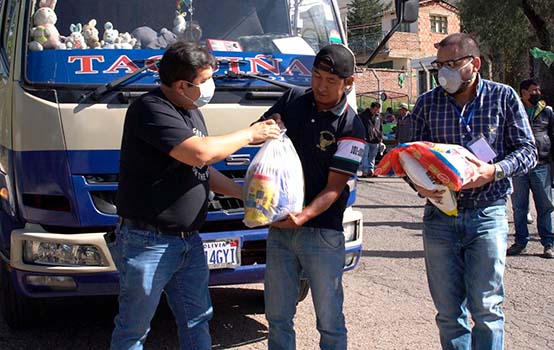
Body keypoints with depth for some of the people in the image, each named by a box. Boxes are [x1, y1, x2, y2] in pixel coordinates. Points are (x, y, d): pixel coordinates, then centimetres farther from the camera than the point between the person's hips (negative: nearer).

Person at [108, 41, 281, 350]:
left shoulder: (192, 112, 13)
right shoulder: (150, 110, -17)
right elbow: (200, 153, -27)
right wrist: (250, 134, -13)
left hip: (189, 241, 9)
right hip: (147, 243, -9)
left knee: (197, 321, 16)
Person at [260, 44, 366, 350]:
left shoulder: (350, 127, -9)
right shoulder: (292, 100, 5)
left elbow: (334, 188, -14)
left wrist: (303, 216, -30)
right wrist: (268, 125, -8)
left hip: (322, 230, -4)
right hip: (279, 227, 4)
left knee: (329, 321, 4)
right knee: (277, 316, 13)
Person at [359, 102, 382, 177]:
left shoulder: (378, 117, 13)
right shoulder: (363, 115, -3)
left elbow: (381, 129, 21)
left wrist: (381, 138, 14)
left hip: (375, 141, 5)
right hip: (365, 140, -5)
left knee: (372, 157, 9)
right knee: (365, 155, -6)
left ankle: (371, 170, 14)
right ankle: (365, 171, -6)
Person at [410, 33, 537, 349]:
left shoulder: (503, 97, 1)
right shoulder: (427, 103, 6)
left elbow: (528, 150, 2)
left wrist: (495, 171, -17)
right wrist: (420, 185, -12)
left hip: (487, 215, -2)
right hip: (439, 215, 2)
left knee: (486, 307, -2)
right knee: (448, 310, 8)